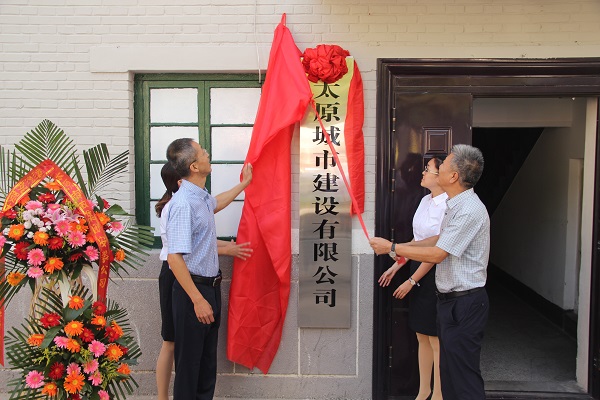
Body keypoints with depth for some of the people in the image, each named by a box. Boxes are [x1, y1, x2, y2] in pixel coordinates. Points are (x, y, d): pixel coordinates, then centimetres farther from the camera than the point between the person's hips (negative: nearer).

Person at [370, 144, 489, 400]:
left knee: (463, 374, -3)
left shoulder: (469, 210, -22)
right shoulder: (457, 204, 10)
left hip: (465, 302, -10)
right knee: (449, 369, 18)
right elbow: (441, 238, 22)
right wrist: (406, 247, 15)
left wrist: (392, 247, -13)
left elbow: (437, 254, -21)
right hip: (450, 300, 10)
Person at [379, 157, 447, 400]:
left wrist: (411, 281, -14)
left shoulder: (448, 206, -18)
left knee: (435, 338, 4)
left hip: (434, 273, -8)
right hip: (418, 269, 8)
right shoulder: (426, 201, 8)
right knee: (422, 335, 16)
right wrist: (396, 266, 12)